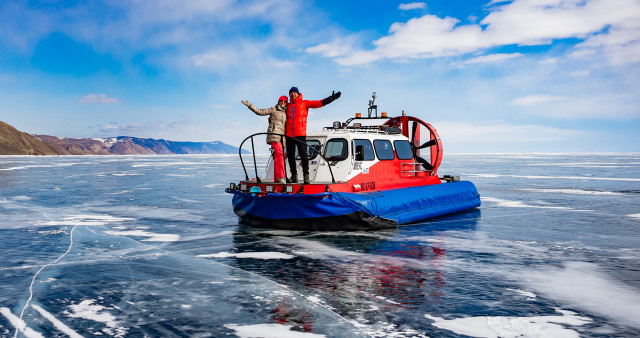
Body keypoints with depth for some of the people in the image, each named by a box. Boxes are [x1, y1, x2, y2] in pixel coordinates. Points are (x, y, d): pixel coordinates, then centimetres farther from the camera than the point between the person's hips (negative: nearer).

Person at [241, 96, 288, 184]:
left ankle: (276, 179, 1)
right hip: (273, 134, -5)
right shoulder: (273, 110, 6)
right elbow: (260, 112, 1)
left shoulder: (286, 113, 20)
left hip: (282, 136, 5)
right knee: (280, 153, -21)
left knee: (277, 158, 1)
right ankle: (281, 176, -20)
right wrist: (249, 105, -8)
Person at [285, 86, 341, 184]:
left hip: (300, 134, -4)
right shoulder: (288, 106, 20)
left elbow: (318, 103, 1)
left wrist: (332, 98, -5)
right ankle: (294, 176, 13)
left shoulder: (304, 103, 8)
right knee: (290, 155, 5)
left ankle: (306, 175, -5)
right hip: (289, 135, 4)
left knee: (303, 154, -10)